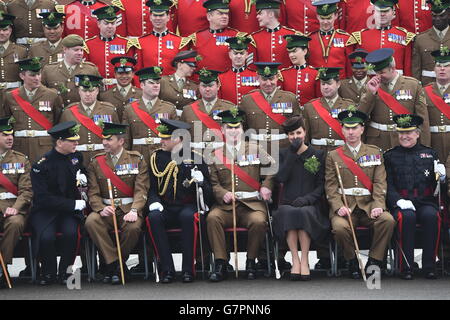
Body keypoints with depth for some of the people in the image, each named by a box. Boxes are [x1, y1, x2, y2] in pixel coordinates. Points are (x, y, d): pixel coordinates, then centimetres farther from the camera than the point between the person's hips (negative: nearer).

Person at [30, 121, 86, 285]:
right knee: (46, 237, -33)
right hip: (46, 210, -3)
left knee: (71, 232, -30)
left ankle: (65, 272, -8)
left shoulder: (76, 156, 5)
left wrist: (82, 176, 4)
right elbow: (43, 198, -18)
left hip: (70, 210, 3)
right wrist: (73, 204, -20)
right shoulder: (41, 165, -13)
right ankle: (48, 273, -5)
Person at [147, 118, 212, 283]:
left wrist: (201, 181, -18)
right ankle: (167, 269, -26)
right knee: (153, 217, -31)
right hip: (165, 208, 2)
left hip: (188, 206, -2)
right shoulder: (156, 157, 9)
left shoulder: (194, 157, 3)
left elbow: (208, 190, 4)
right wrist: (154, 201, -10)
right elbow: (151, 186, 11)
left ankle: (188, 269, -27)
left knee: (188, 217, -37)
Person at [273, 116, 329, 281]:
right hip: (288, 203, 1)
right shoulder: (283, 154, 15)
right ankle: (295, 260, -32)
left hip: (310, 204, -1)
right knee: (287, 213, -36)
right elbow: (280, 178, -4)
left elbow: (321, 185, 6)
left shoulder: (318, 154, 12)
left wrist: (307, 198, -12)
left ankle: (305, 260, -31)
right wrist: (292, 153, -6)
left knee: (303, 212, -37)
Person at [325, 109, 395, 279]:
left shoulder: (375, 153, 14)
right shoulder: (333, 156, 11)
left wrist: (378, 205, -12)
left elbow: (380, 182, 5)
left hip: (368, 206, 1)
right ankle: (352, 262, -7)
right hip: (345, 206, -1)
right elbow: (330, 186, 4)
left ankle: (374, 262, -14)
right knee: (339, 227, -33)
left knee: (388, 220, -29)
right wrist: (339, 206, -14)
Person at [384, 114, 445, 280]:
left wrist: (441, 177, -6)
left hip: (426, 202, 1)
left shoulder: (430, 154, 17)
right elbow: (388, 185, 2)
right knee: (407, 217, -34)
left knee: (432, 216, -32)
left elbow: (436, 186, 17)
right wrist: (399, 200, -16)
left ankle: (429, 266, -24)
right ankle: (406, 267, -27)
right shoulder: (389, 156, 12)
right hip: (400, 204, -1)